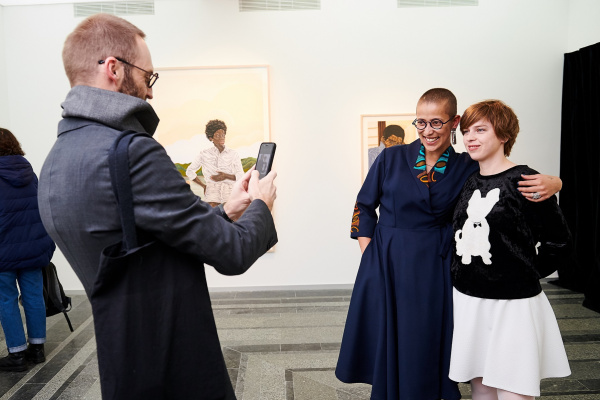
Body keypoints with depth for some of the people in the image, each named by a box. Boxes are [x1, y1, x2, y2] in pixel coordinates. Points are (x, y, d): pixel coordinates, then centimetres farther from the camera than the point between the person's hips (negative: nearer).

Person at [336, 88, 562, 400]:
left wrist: (552, 183, -23)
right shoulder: (391, 158, -1)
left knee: (425, 346, 9)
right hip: (385, 266, 0)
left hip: (433, 269, 0)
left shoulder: (466, 168, -1)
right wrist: (370, 255, -3)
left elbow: (517, 181, -1)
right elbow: (364, 207, 5)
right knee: (384, 342, 9)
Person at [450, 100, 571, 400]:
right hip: (467, 300, 6)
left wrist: (524, 276, -1)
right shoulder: (468, 181, 7)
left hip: (512, 304, -6)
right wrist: (463, 276, 10)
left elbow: (558, 243, -7)